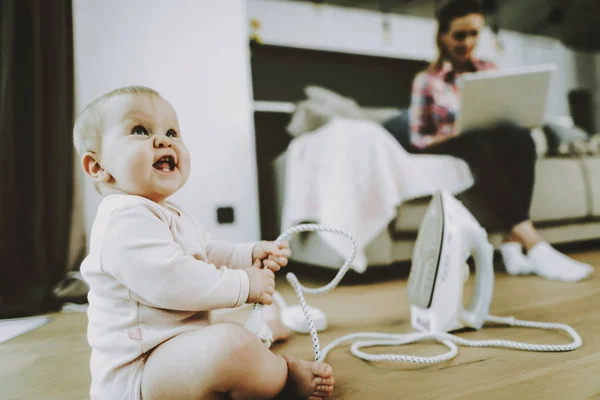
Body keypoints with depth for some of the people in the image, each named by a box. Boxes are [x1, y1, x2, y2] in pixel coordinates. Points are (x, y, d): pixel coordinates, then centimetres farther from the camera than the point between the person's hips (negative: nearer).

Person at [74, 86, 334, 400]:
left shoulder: (170, 215, 13)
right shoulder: (126, 218, -22)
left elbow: (208, 254, 20)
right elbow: (172, 282, -32)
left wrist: (250, 255, 2)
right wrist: (243, 284, -21)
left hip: (174, 353, 11)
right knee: (232, 344, -32)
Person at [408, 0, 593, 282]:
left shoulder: (489, 70, 18)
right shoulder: (426, 80, 7)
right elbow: (417, 138, 1)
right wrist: (449, 135, -18)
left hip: (494, 141, 3)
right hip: (450, 149, -3)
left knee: (518, 136, -32)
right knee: (479, 144, -38)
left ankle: (512, 244, -37)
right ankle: (534, 245, -46)